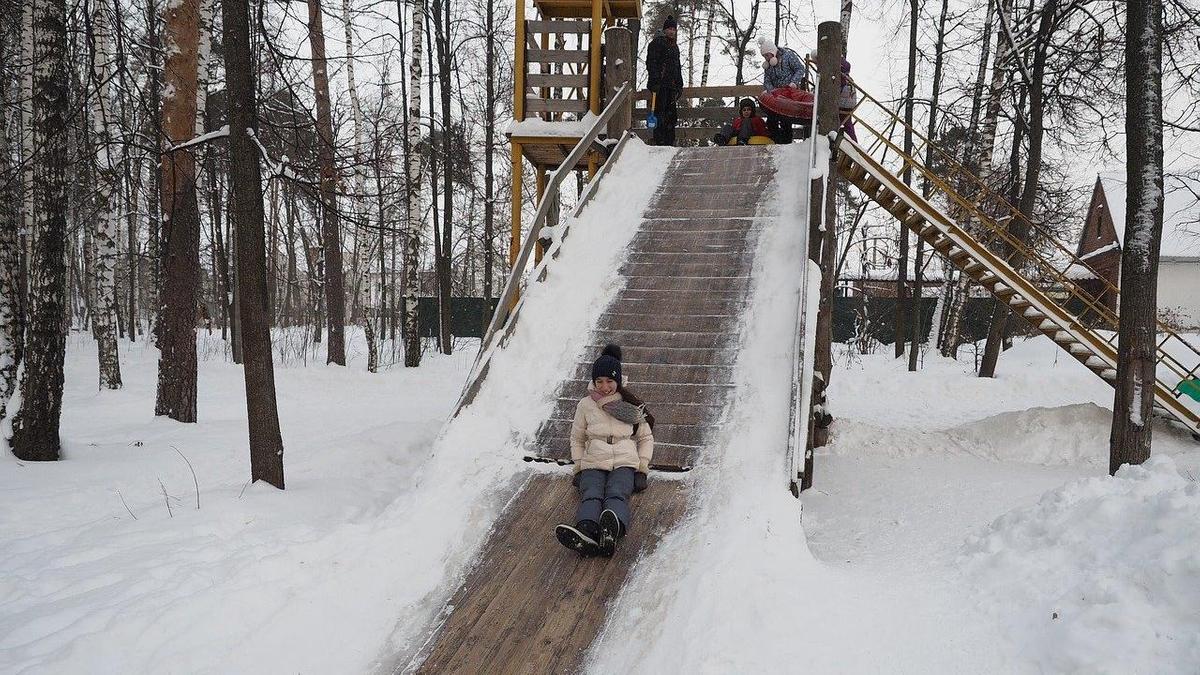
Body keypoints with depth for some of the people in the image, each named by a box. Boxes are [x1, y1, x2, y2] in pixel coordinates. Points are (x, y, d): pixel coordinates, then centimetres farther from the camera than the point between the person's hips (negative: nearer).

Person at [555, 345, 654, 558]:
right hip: (593, 464, 1)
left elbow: (646, 438, 20)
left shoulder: (631, 406, 15)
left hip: (625, 463, -1)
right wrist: (578, 468, 7)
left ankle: (612, 531, -66)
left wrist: (642, 469, 7)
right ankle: (586, 534, -63)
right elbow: (576, 439, 21)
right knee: (591, 497, -31)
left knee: (617, 496, -33)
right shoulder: (585, 405, 15)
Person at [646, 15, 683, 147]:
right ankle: (660, 142, -12)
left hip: (671, 86, 8)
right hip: (660, 85, -8)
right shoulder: (657, 42, -2)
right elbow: (651, 63, -11)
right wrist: (654, 81, -21)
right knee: (660, 113, -11)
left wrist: (679, 85, 21)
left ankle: (670, 142, 9)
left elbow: (677, 67, 29)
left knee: (672, 114, 6)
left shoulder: (674, 46, 24)